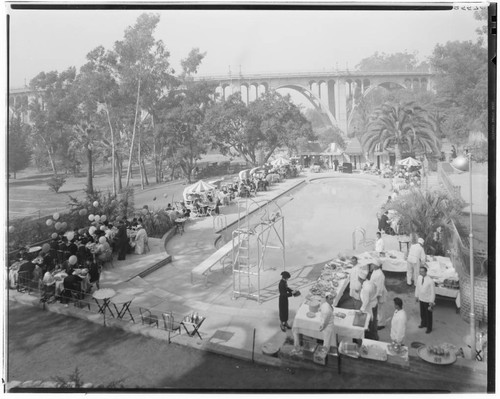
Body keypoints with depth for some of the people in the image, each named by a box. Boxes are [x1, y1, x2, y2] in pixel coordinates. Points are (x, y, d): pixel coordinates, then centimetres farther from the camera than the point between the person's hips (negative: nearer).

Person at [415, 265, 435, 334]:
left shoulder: (430, 281, -25)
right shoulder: (419, 277, -8)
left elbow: (432, 292, -18)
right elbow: (417, 287, 6)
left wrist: (431, 302, -14)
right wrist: (416, 296, 13)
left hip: (428, 300, -5)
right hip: (421, 299, 5)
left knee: (428, 314, 13)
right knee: (422, 313, 23)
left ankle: (429, 328, 33)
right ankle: (423, 324, 47)